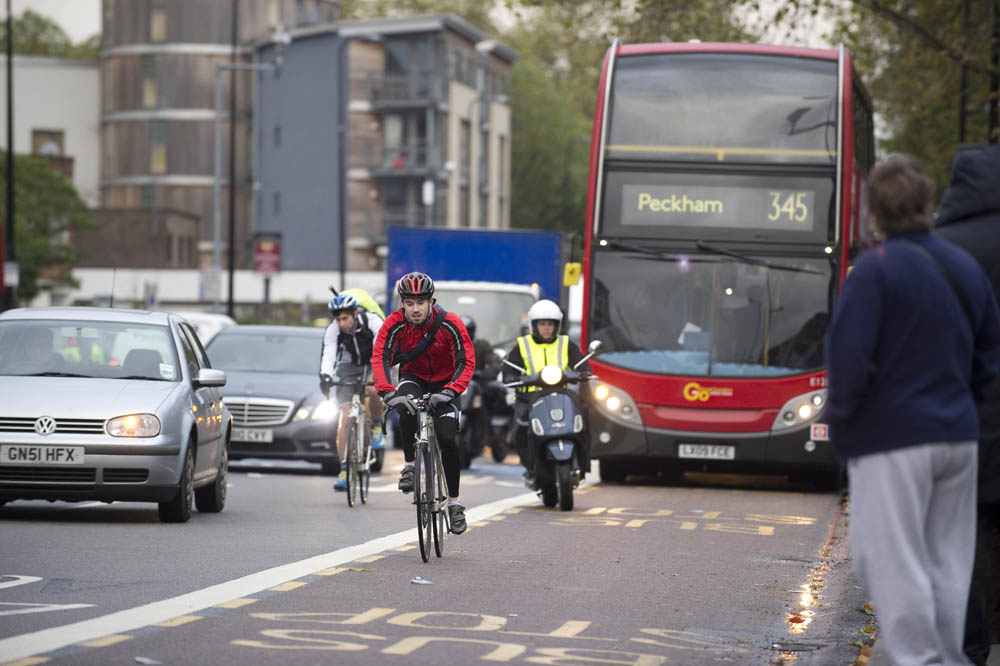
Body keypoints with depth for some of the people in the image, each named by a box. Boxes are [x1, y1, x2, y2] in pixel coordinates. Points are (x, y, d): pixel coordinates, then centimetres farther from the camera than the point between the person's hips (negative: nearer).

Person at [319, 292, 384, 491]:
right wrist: (325, 375, -54)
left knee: (373, 390, -36)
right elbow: (328, 354, -34)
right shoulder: (333, 330, -21)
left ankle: (376, 423, -4)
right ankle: (344, 471, -11)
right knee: (345, 417, -12)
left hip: (372, 364, -1)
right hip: (348, 367, 1)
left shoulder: (372, 321, -26)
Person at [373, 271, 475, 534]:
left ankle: (454, 502, -1)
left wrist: (449, 392, -41)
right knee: (406, 408, -35)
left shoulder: (449, 323, -24)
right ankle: (410, 465, -16)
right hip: (413, 377, 1)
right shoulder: (394, 324, -21)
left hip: (443, 382, -1)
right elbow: (379, 358, -30)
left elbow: (466, 362, -26)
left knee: (447, 439, -15)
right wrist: (388, 393, -46)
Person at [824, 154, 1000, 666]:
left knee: (891, 559, -2)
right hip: (957, 435, 7)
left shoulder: (874, 270, -13)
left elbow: (848, 356, -18)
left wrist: (839, 413, -3)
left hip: (891, 437, -7)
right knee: (948, 556, 13)